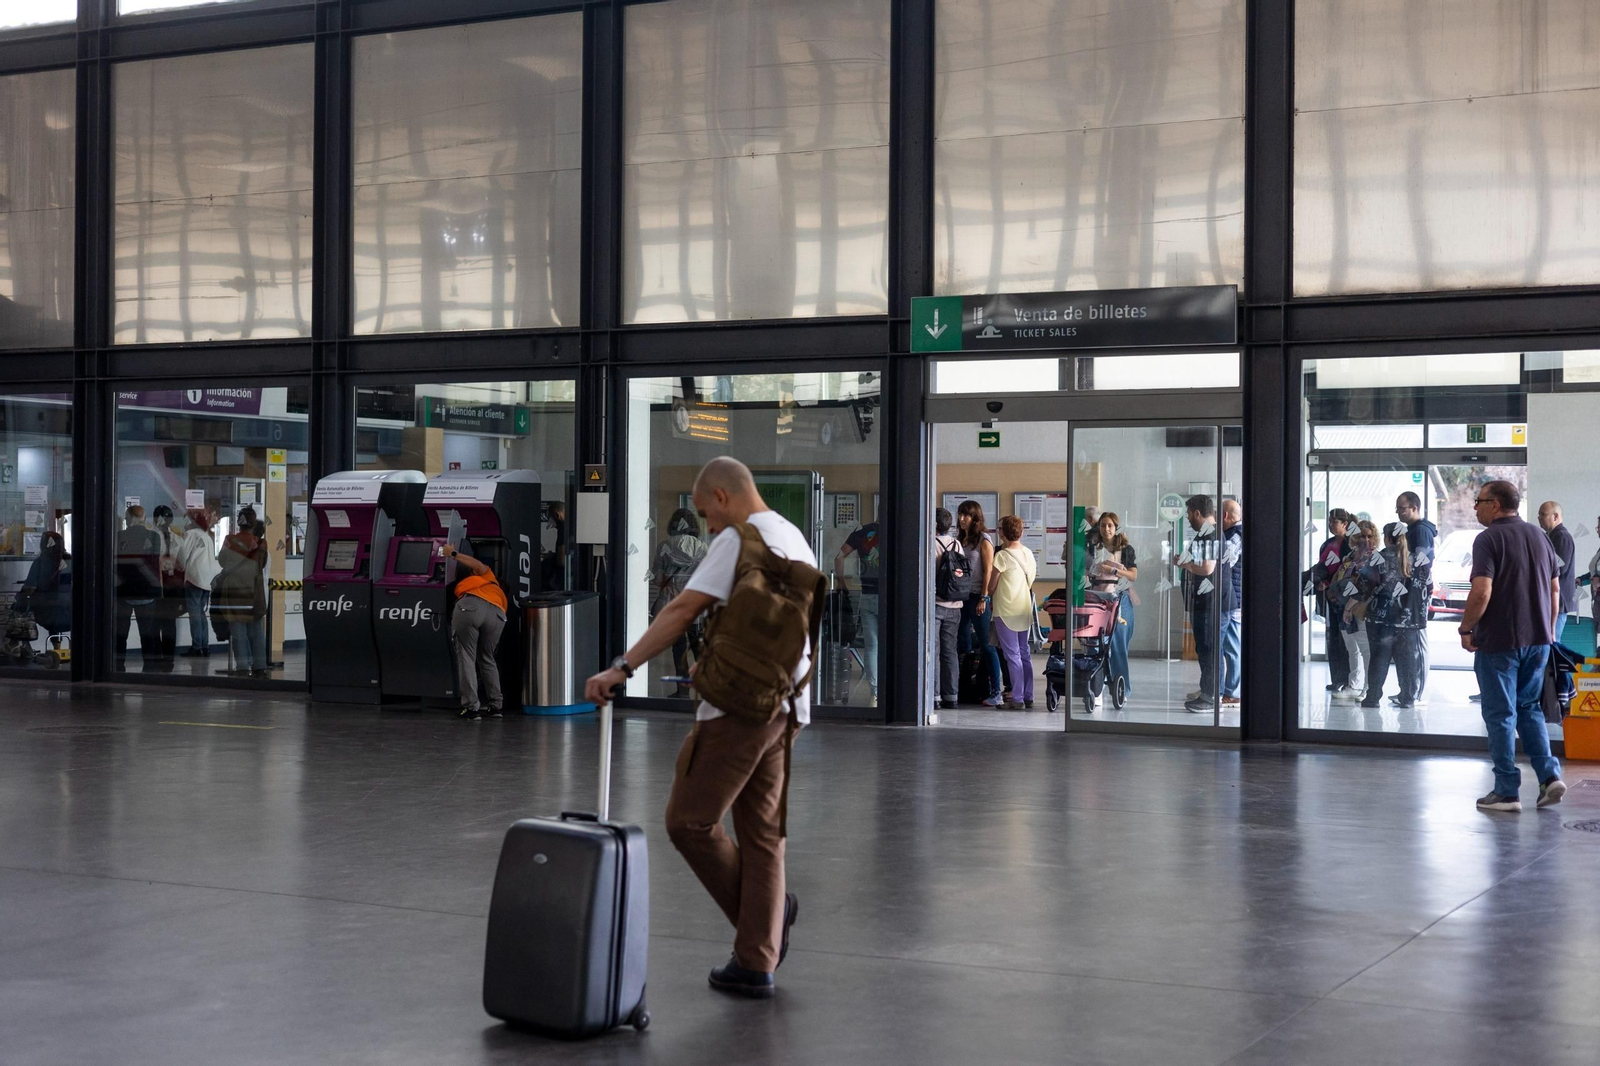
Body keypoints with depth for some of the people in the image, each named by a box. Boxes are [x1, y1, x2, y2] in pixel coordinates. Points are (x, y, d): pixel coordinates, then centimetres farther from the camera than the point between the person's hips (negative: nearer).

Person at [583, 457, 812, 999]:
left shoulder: (739, 539, -9)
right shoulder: (798, 542, 19)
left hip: (739, 706, -9)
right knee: (763, 834, 11)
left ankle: (770, 912, 7)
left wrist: (623, 667, -18)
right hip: (787, 707, 9)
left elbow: (683, 610, -17)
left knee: (690, 820, 0)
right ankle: (755, 964, 11)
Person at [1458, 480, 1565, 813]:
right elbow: (1555, 589, 13)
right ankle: (1549, 775, 5)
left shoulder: (1489, 539, -12)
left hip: (1498, 641, -6)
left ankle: (1506, 791, 5)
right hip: (1538, 640, 6)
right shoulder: (1539, 536, 10)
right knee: (1529, 708, 18)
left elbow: (1482, 592, -21)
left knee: (1500, 714, 2)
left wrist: (1466, 629, -8)